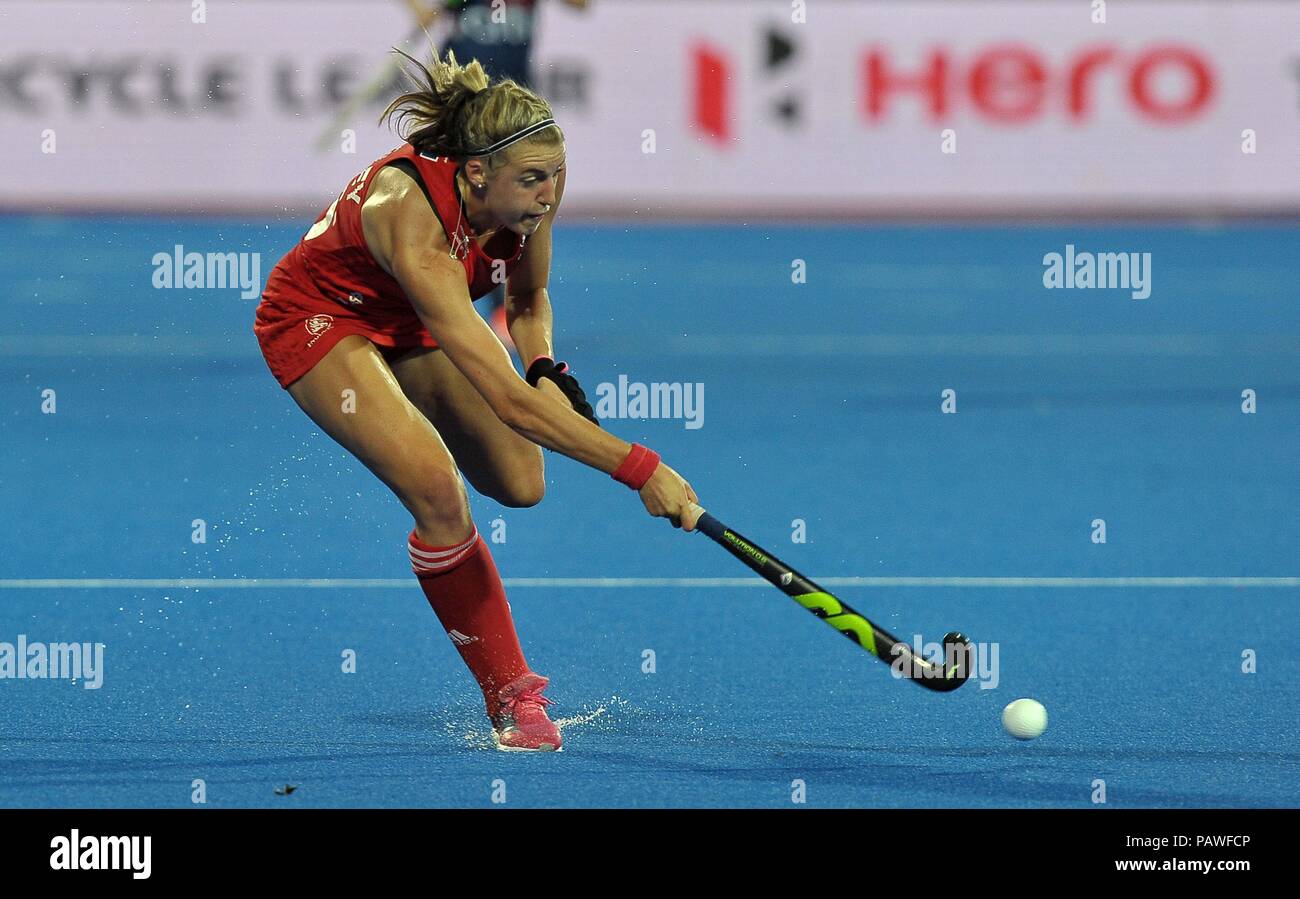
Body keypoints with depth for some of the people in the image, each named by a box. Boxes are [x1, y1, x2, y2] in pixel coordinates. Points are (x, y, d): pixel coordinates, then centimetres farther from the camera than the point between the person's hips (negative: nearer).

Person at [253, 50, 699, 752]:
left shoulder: (528, 196, -22)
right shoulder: (411, 221, -43)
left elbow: (528, 301, 3)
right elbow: (508, 402, -48)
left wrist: (546, 369, -20)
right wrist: (641, 469, -51)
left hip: (415, 322, 7)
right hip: (319, 319, -7)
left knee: (521, 483, -5)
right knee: (438, 492, -26)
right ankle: (511, 701, -11)